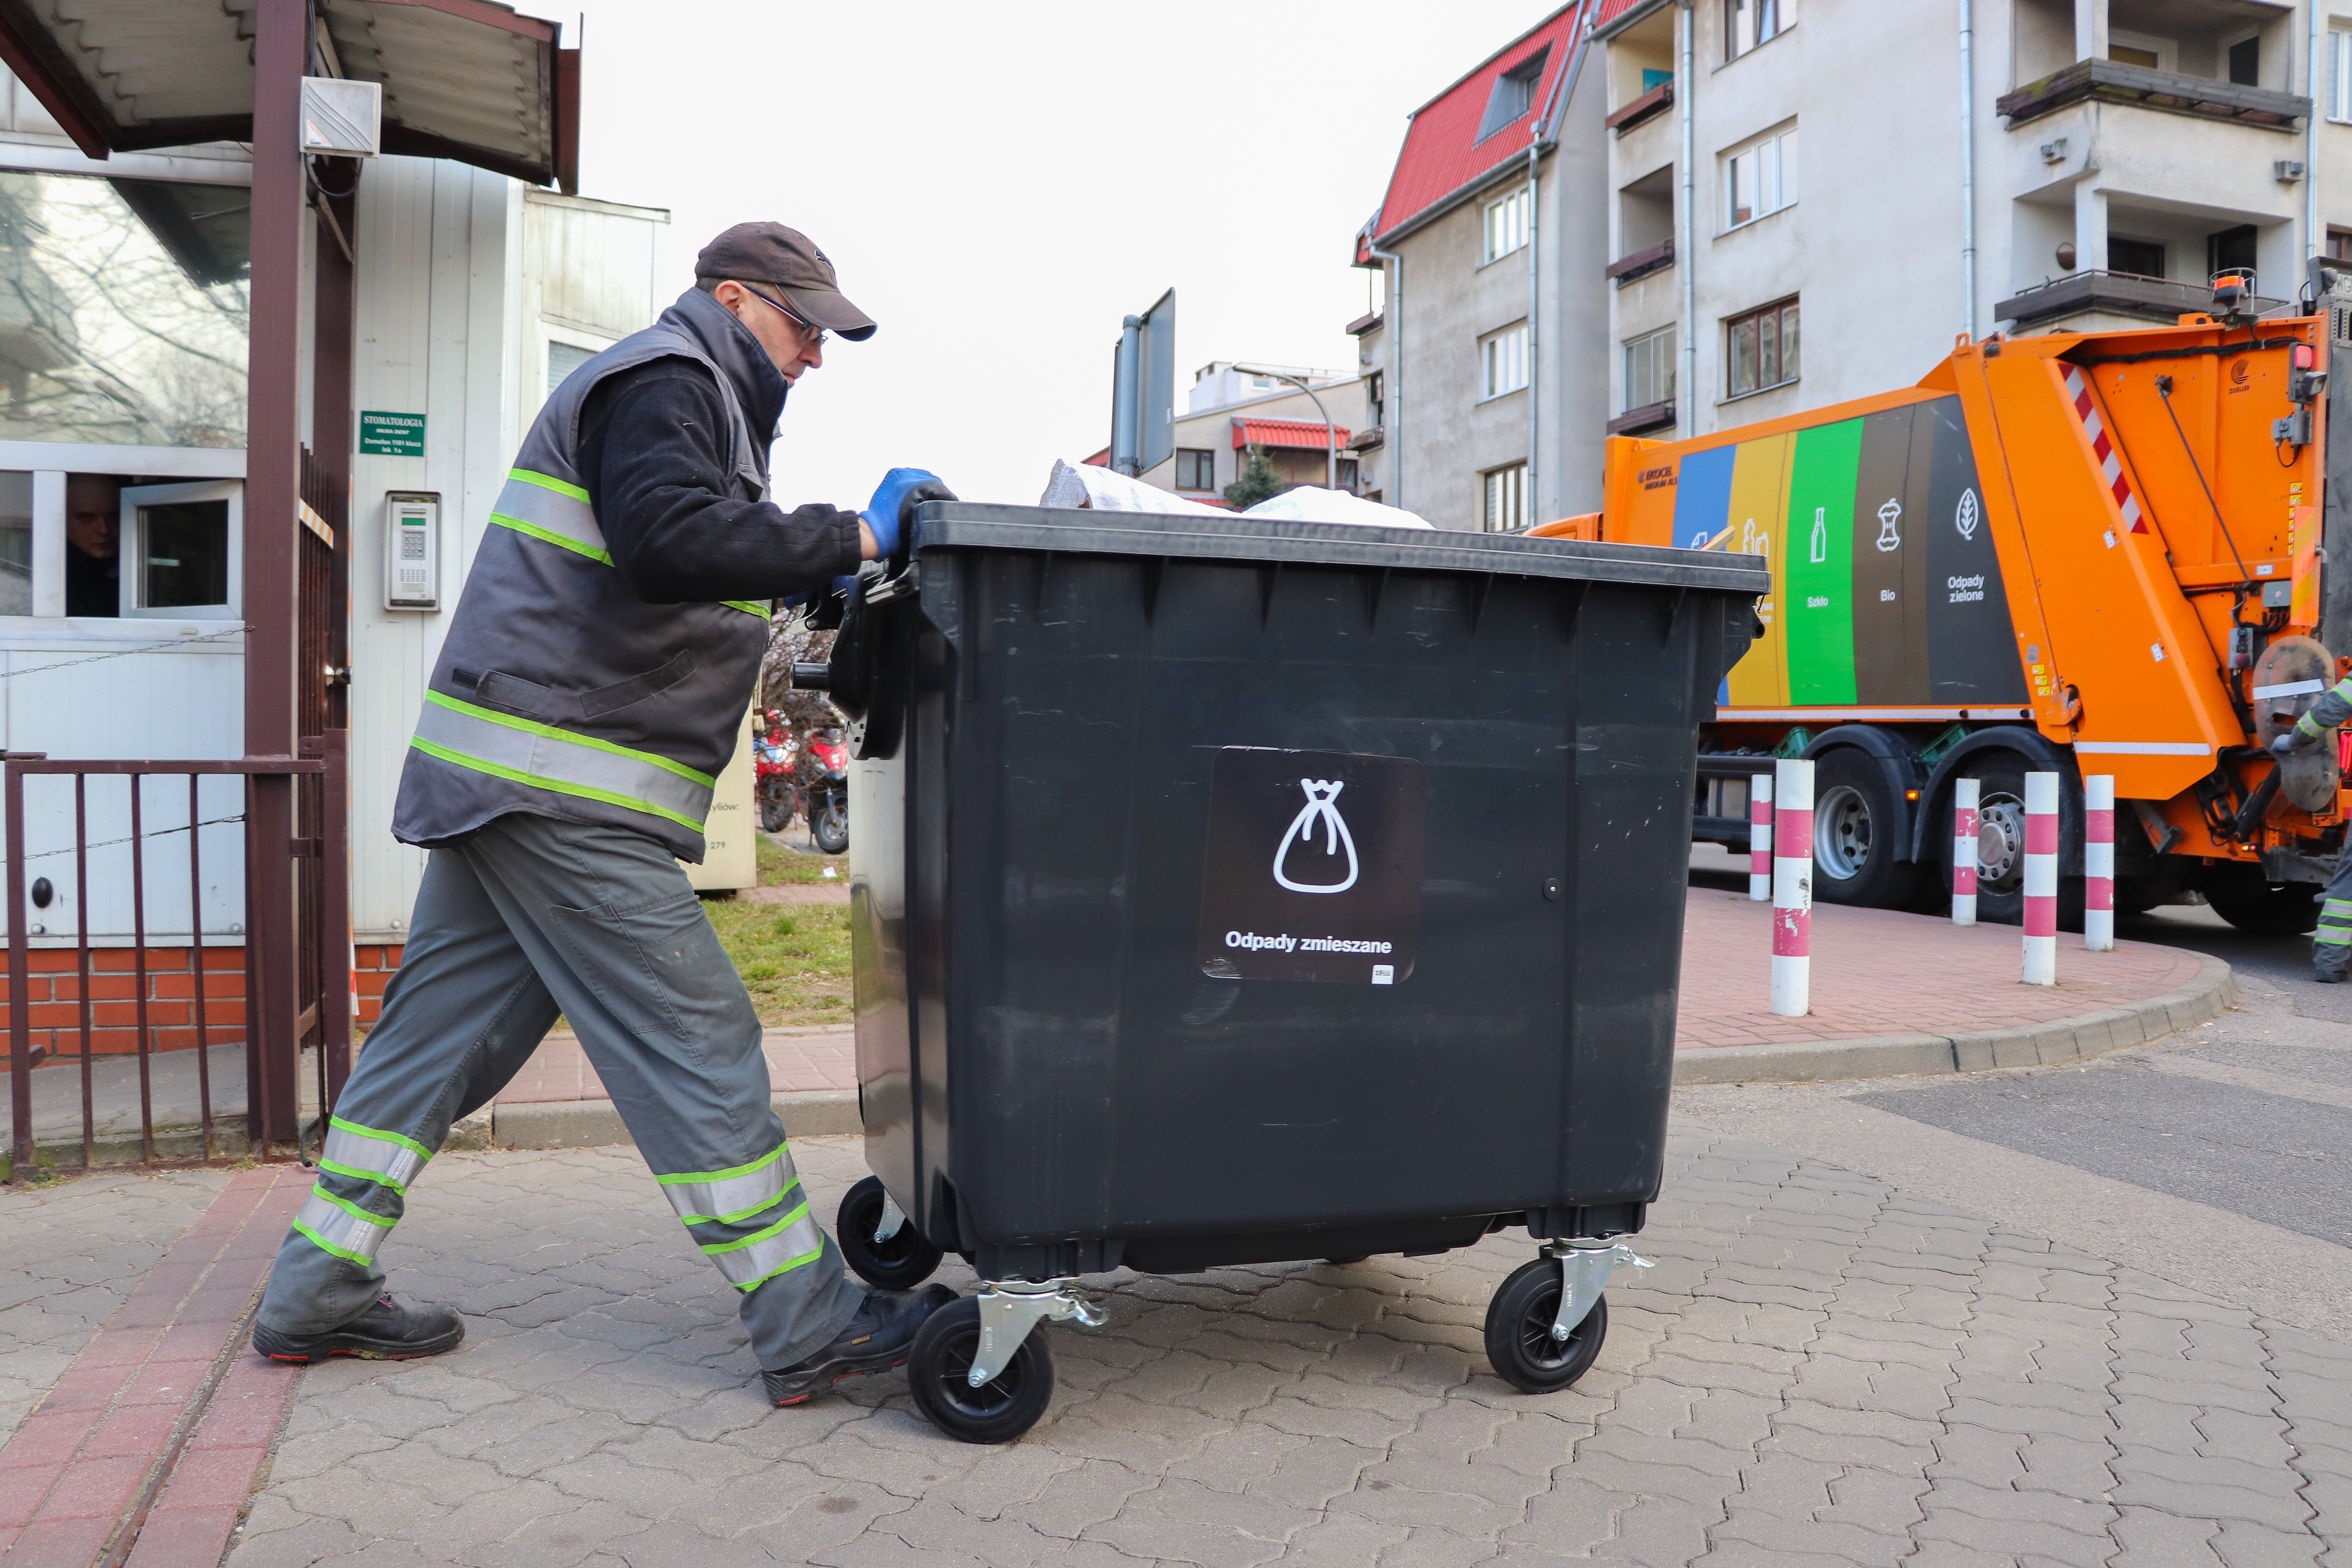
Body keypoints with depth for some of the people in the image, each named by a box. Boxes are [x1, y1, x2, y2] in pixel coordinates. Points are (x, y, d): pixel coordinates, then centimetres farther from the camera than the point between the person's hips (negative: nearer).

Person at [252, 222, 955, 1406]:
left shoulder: (688, 396, 26)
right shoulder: (662, 383, -8)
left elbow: (696, 582, 23)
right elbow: (666, 538, -26)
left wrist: (823, 582, 10)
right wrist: (852, 538, -21)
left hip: (501, 777, 11)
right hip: (561, 791, -11)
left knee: (442, 1028, 14)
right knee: (696, 1045, -9)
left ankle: (318, 1293, 25)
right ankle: (813, 1331, -2)